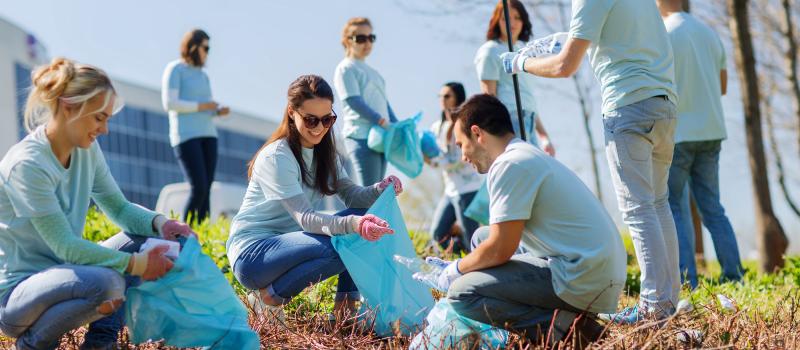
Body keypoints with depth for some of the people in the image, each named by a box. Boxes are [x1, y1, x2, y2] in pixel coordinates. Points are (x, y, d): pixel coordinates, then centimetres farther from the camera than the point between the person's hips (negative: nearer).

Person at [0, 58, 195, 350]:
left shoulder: (87, 150, 2)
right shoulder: (27, 165, -23)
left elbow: (119, 208, 9)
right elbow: (65, 246, -24)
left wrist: (159, 223, -11)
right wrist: (135, 264, -25)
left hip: (60, 274, 9)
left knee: (144, 237, -1)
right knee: (106, 282, -34)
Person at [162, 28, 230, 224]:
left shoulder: (202, 76, 20)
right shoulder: (175, 69, -4)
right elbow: (169, 103, -15)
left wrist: (219, 111, 1)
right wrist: (201, 106, -13)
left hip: (207, 135, 8)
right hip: (185, 135, -8)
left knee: (206, 190, -1)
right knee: (198, 189, -17)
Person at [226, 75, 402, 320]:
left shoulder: (323, 151, 7)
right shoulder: (276, 158, -19)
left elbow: (351, 195, -1)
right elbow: (305, 218, -28)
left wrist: (380, 190, -23)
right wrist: (352, 224, -45)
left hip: (288, 243, 8)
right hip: (252, 252, -8)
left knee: (365, 217, -9)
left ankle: (345, 306, -7)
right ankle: (270, 297, -13)